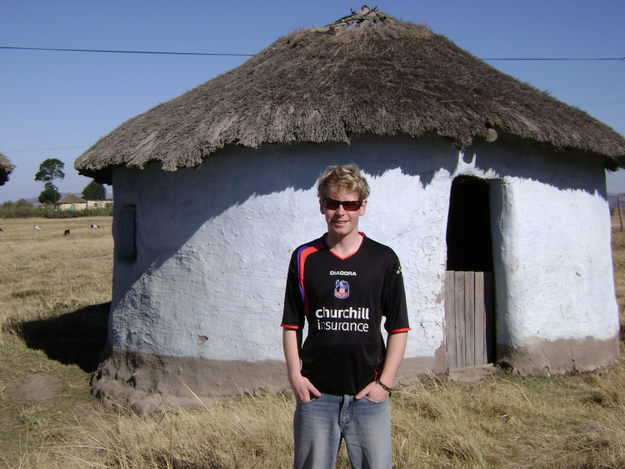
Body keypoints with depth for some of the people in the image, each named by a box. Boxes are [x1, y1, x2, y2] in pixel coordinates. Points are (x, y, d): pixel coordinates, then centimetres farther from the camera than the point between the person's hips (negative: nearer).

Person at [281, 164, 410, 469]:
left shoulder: (384, 260, 1)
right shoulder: (304, 258, 4)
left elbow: (398, 328, 3)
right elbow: (291, 324, 8)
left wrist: (385, 383, -4)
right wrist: (295, 375, -2)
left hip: (369, 396, 0)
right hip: (315, 395, 1)